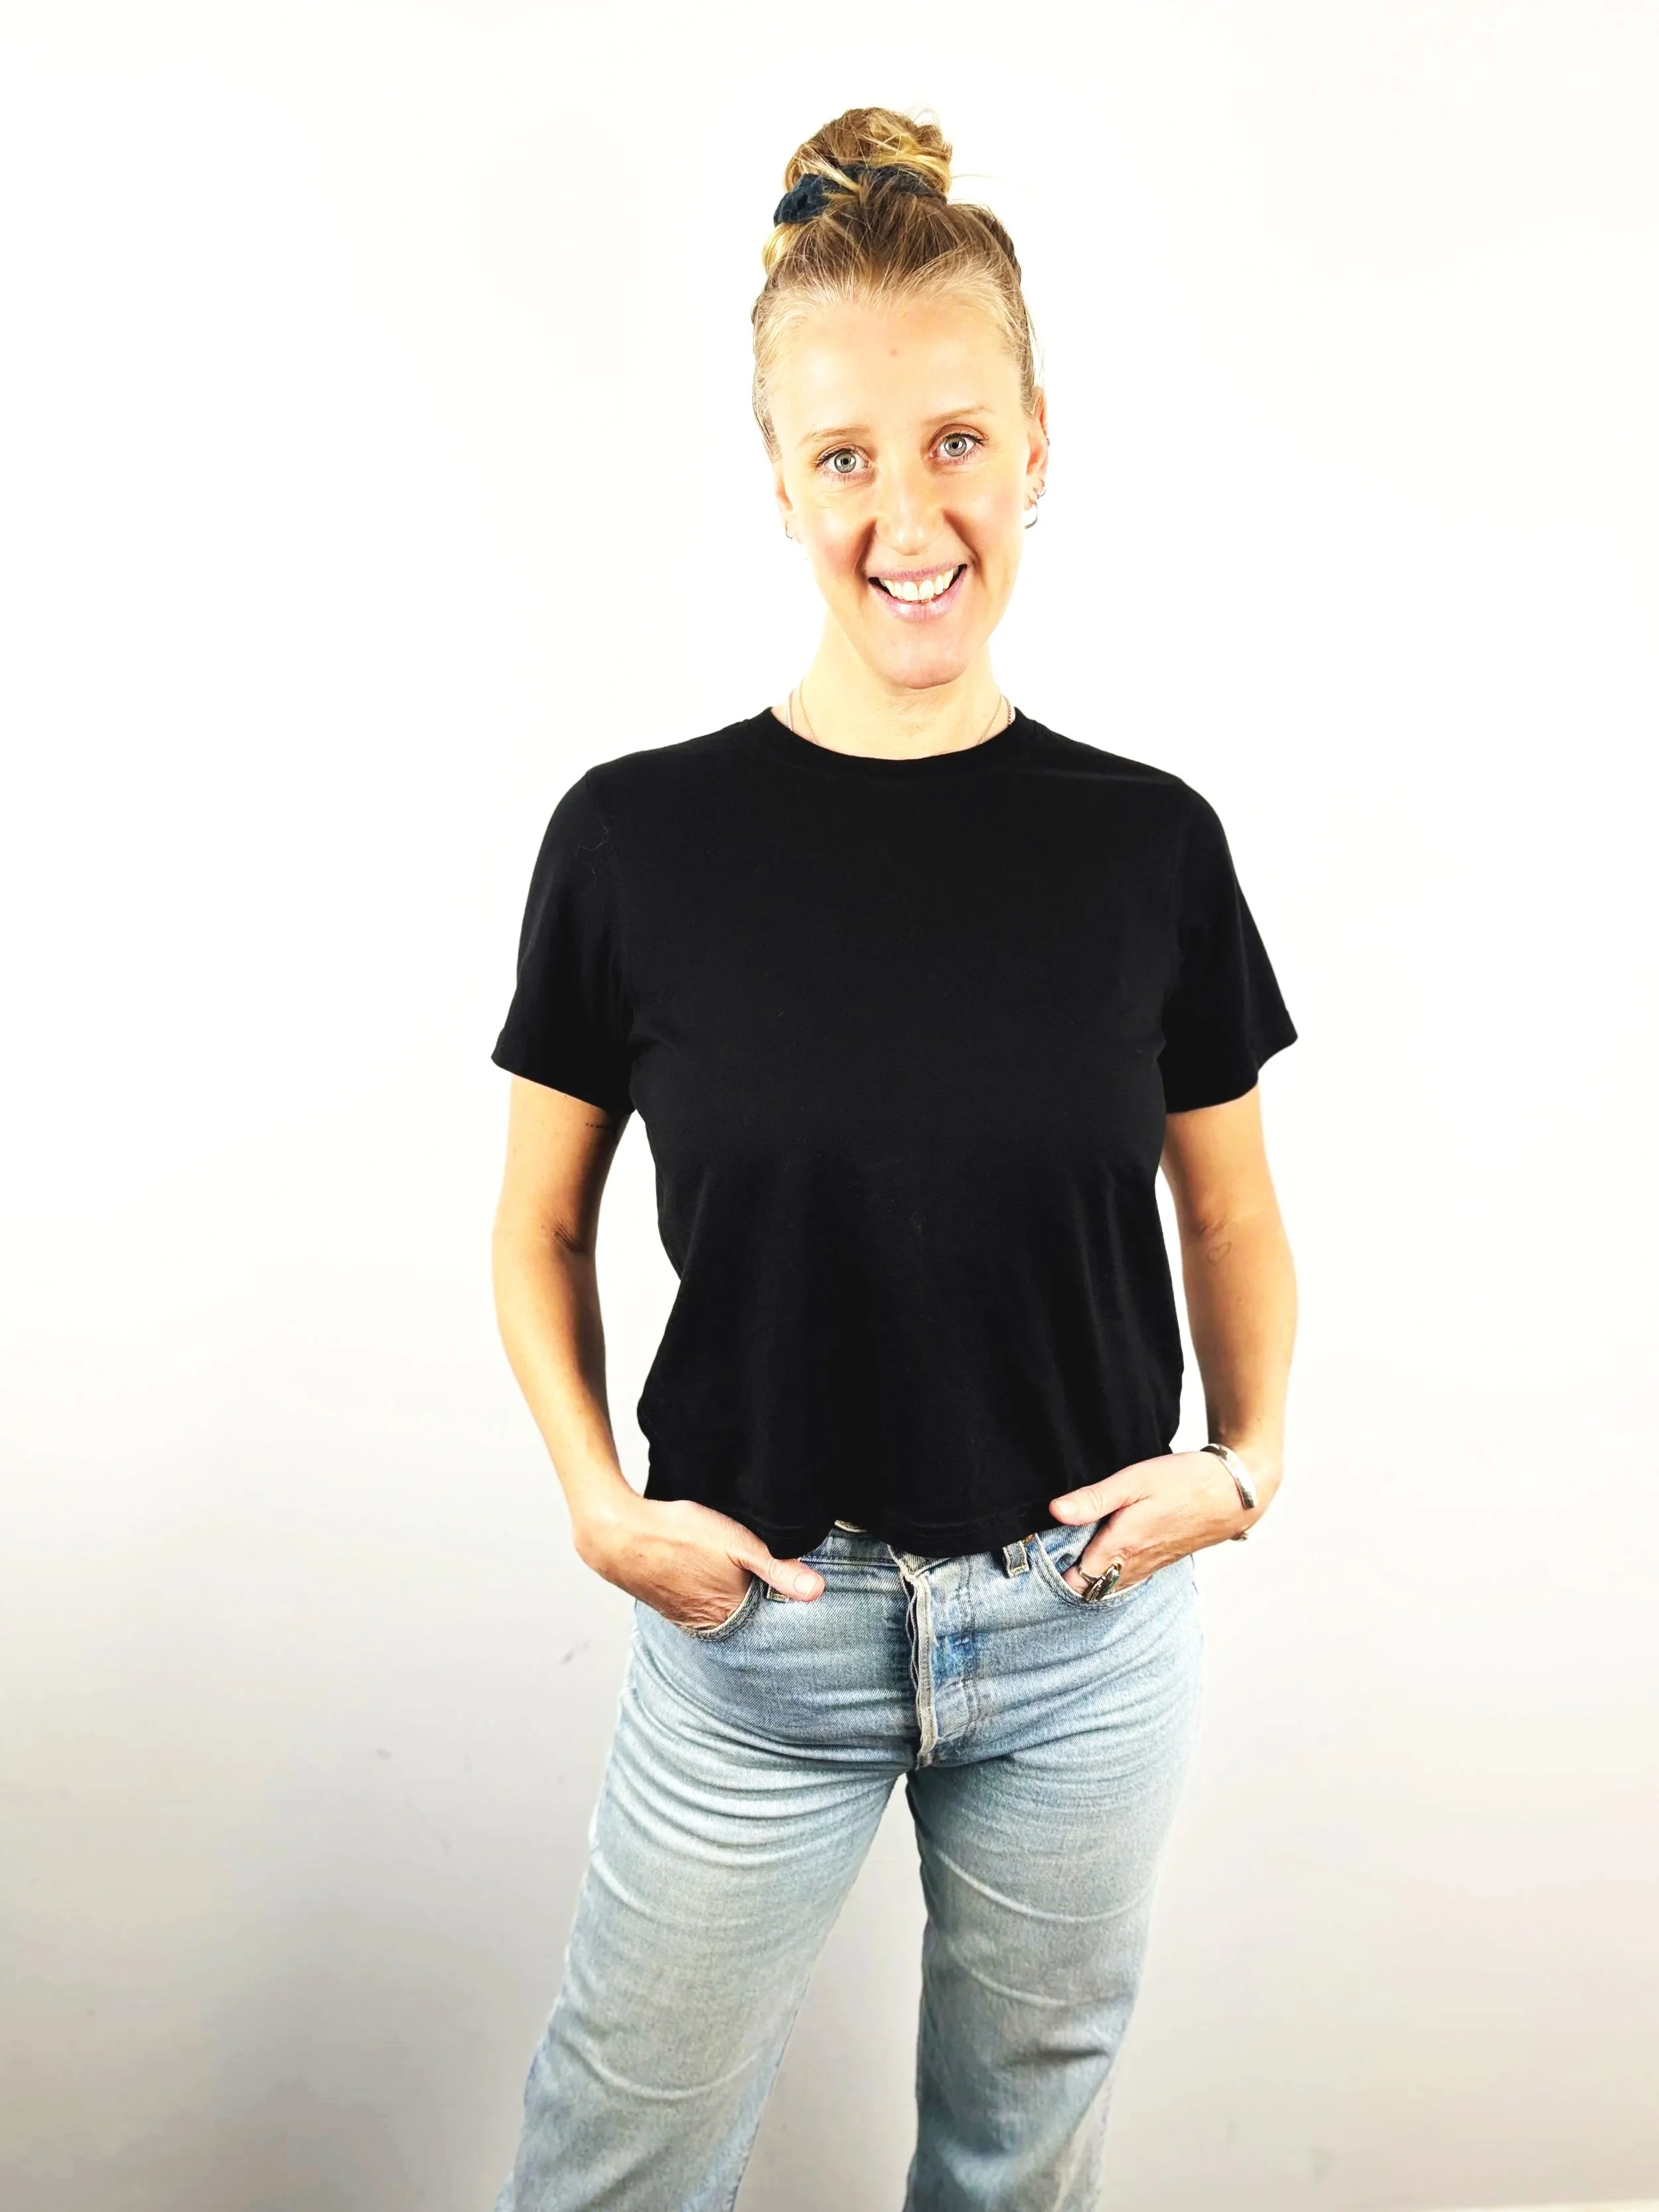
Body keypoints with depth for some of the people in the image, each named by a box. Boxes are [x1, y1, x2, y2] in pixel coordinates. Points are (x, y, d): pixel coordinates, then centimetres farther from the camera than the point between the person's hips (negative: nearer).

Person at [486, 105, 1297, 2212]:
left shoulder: (1146, 843, -6)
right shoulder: (641, 835, -10)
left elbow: (1233, 1214, 6)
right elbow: (540, 1225, 0)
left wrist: (1245, 1457, -9)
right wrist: (597, 1499, -12)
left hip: (1089, 1635, 2)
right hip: (757, 1629, -1)